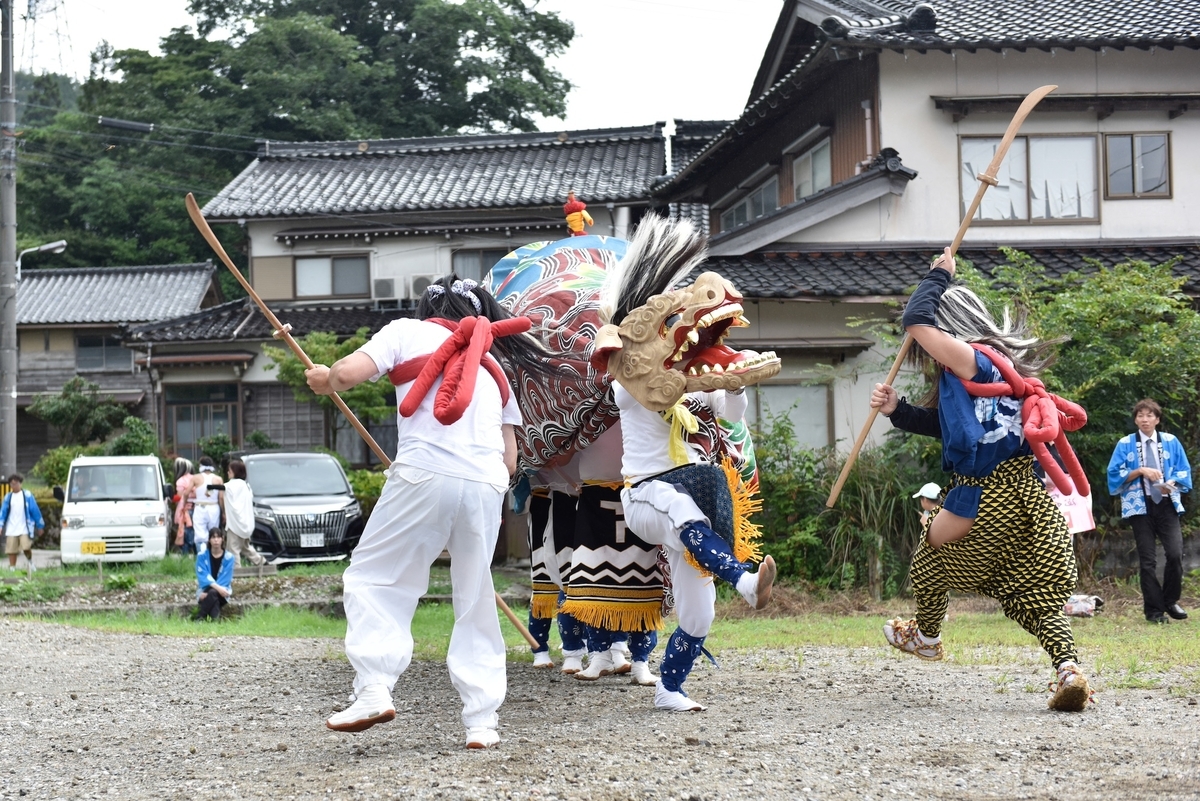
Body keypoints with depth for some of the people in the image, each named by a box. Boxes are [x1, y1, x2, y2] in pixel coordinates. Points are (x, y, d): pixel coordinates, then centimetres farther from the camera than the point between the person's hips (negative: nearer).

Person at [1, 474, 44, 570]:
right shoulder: (8, 497, 8)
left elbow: (35, 510, 3)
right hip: (11, 530, 3)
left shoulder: (27, 495, 1)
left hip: (25, 529, -3)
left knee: (26, 548, -14)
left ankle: (30, 562, 15)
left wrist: (40, 526, 3)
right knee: (11, 551, 1)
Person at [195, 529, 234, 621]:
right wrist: (217, 587, -32)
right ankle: (215, 618, -34)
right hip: (205, 589, 0)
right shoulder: (202, 555, -5)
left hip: (222, 591, 0)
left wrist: (208, 593, -25)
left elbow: (225, 579, -12)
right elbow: (203, 576, -14)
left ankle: (201, 617, -26)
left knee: (213, 593, -35)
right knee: (213, 592, -36)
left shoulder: (228, 557, -6)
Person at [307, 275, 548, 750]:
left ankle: (374, 689, -10)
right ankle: (482, 719, 9)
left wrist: (324, 381, 21)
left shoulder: (409, 332, 15)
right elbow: (510, 460, 23)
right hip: (487, 486, 4)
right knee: (475, 603, 13)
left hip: (425, 476, -4)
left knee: (372, 577, 6)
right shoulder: (494, 367, 29)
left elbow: (349, 373, 1)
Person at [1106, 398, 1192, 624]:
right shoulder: (1125, 444, 2)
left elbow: (1183, 470, 9)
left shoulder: (1171, 442, 7)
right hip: (1140, 506, -1)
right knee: (1147, 560, 0)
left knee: (1175, 554, -11)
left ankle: (1170, 601, 9)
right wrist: (1140, 471, -14)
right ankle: (1154, 609, 8)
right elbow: (1115, 474, -1)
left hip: (1166, 504, 1)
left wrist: (1172, 482, -11)